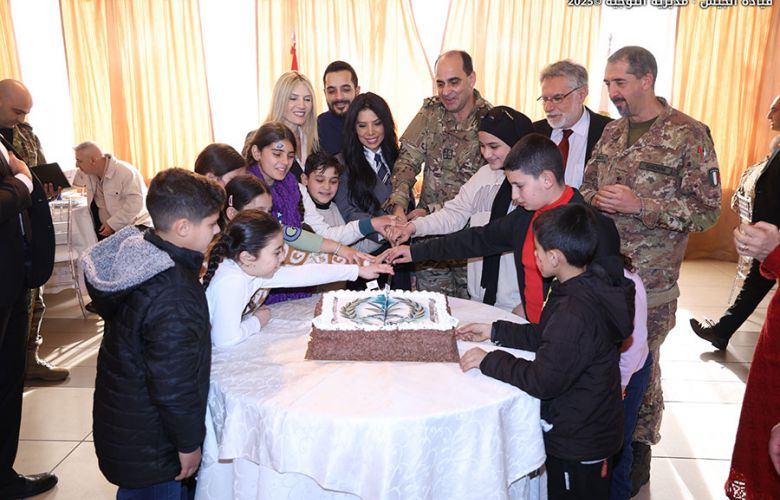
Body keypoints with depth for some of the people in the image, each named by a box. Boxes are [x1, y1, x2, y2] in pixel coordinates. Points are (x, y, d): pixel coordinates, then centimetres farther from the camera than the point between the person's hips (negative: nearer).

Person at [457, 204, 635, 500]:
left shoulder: (578, 313, -33)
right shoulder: (587, 286, -1)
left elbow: (542, 381, -30)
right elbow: (546, 337, 9)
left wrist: (488, 361, -21)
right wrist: (494, 331, 5)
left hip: (579, 444, -9)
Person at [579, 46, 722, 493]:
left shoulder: (688, 135, -9)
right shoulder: (612, 131, 9)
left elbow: (707, 211, -11)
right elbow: (587, 187, 17)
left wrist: (640, 205, -21)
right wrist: (596, 199, -7)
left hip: (649, 282, -5)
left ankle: (638, 451, 30)